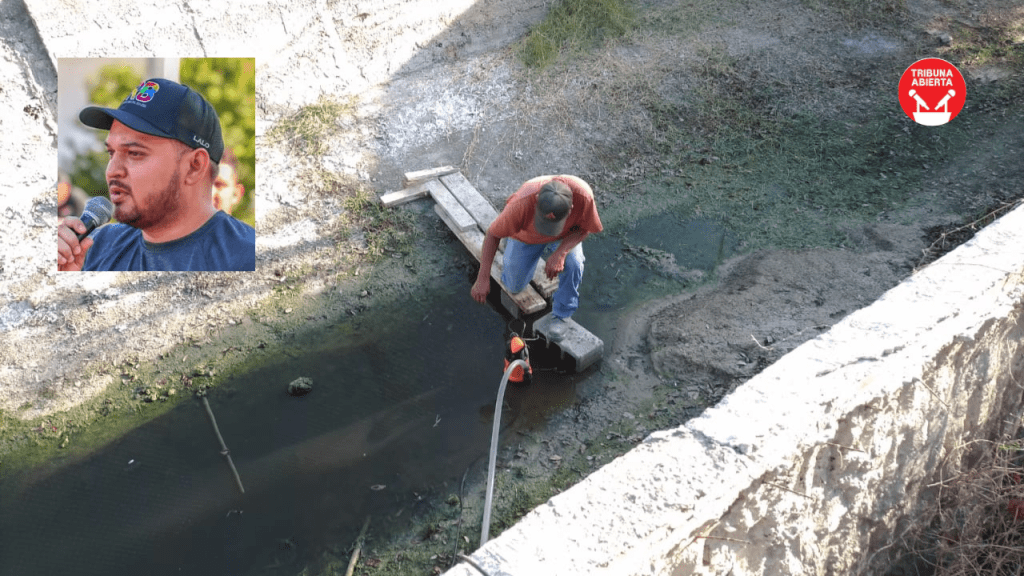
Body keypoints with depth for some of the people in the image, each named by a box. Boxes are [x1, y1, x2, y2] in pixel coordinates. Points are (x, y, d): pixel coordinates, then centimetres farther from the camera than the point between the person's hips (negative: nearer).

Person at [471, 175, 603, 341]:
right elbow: (492, 234, -29)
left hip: (565, 236, 0)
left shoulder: (583, 196, -42)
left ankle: (561, 315, -4)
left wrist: (560, 253, -38)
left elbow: (584, 229, -20)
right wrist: (483, 278, -34)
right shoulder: (522, 203, -44)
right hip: (525, 238, 0)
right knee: (515, 287, 6)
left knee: (573, 264, -29)